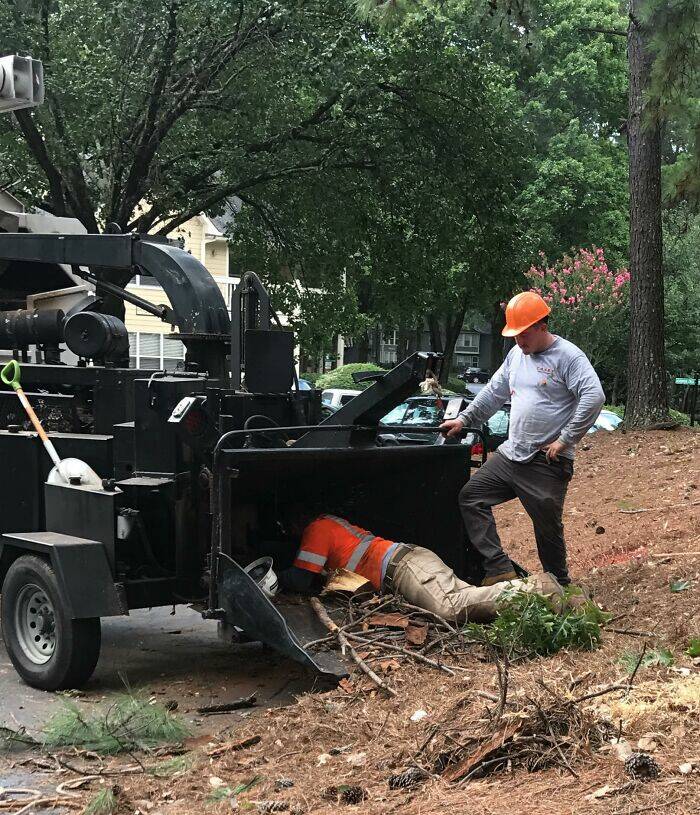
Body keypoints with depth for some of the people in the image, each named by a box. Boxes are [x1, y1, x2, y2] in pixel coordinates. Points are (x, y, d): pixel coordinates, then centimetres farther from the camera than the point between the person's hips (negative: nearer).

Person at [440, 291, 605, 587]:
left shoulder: (568, 356, -11)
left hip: (547, 463, -8)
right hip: (510, 454, 8)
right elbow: (493, 392, 24)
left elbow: (594, 397, -22)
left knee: (548, 528, 1)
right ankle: (499, 568, -5)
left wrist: (565, 440, -20)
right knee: (470, 496, -1)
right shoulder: (516, 354, 13)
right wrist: (464, 419, 16)